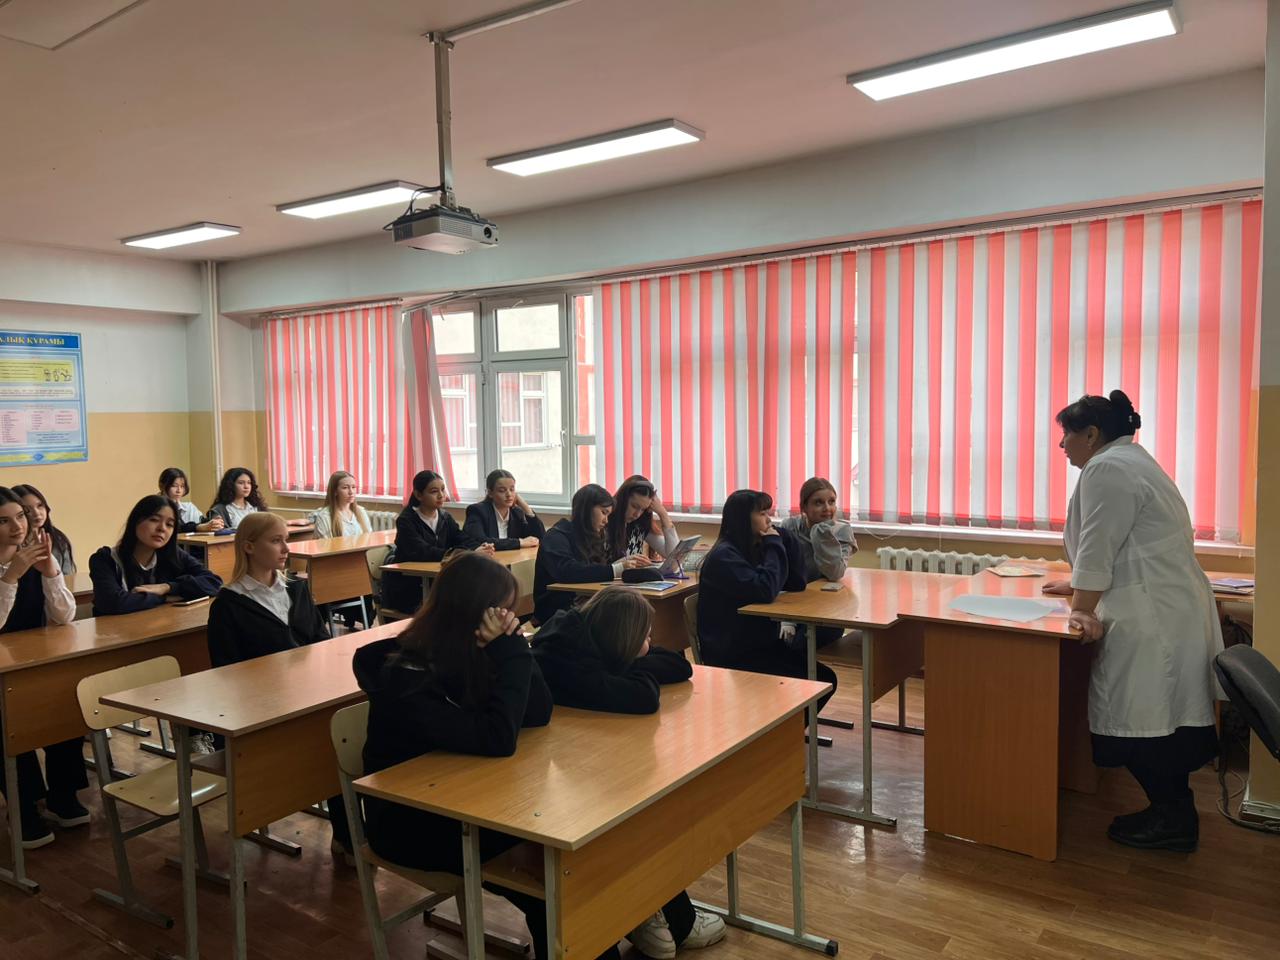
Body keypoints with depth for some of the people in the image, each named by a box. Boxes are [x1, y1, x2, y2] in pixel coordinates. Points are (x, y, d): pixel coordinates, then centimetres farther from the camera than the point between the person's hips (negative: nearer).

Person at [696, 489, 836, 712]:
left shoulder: (756, 548, 8)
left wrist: (785, 538, -4)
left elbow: (796, 583, 6)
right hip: (731, 656, -8)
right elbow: (765, 591, -28)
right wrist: (774, 544, -16)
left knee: (825, 678, -2)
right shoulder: (724, 556, -17)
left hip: (762, 643, 8)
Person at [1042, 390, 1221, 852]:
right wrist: (1079, 585, 32)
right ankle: (1173, 813, 22)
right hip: (1170, 609, 10)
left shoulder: (1107, 470, -13)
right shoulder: (1131, 461, 20)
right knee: (1160, 717, 14)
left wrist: (1082, 610, -15)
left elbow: (1098, 547, -17)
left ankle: (1174, 821, 9)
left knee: (1141, 720, -2)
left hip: (1152, 619, -10)